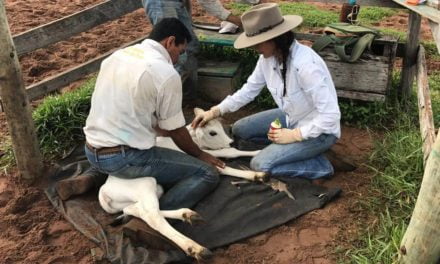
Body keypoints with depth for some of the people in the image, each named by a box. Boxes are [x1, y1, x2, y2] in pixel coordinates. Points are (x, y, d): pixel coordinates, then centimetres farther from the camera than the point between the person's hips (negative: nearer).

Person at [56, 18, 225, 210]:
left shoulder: (117, 56, 9)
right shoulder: (166, 74, -13)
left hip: (92, 151, 8)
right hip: (125, 159, -8)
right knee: (208, 174, 0)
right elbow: (175, 131, -3)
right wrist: (200, 155, 14)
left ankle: (92, 179, 18)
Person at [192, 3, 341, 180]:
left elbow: (331, 115, -31)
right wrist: (214, 112, -2)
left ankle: (320, 165, -3)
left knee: (260, 164, -18)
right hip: (292, 118, 8)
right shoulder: (267, 58, -9)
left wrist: (293, 135, -23)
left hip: (320, 130, -8)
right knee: (240, 129, 5)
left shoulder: (305, 64, -33)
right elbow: (249, 90, 5)